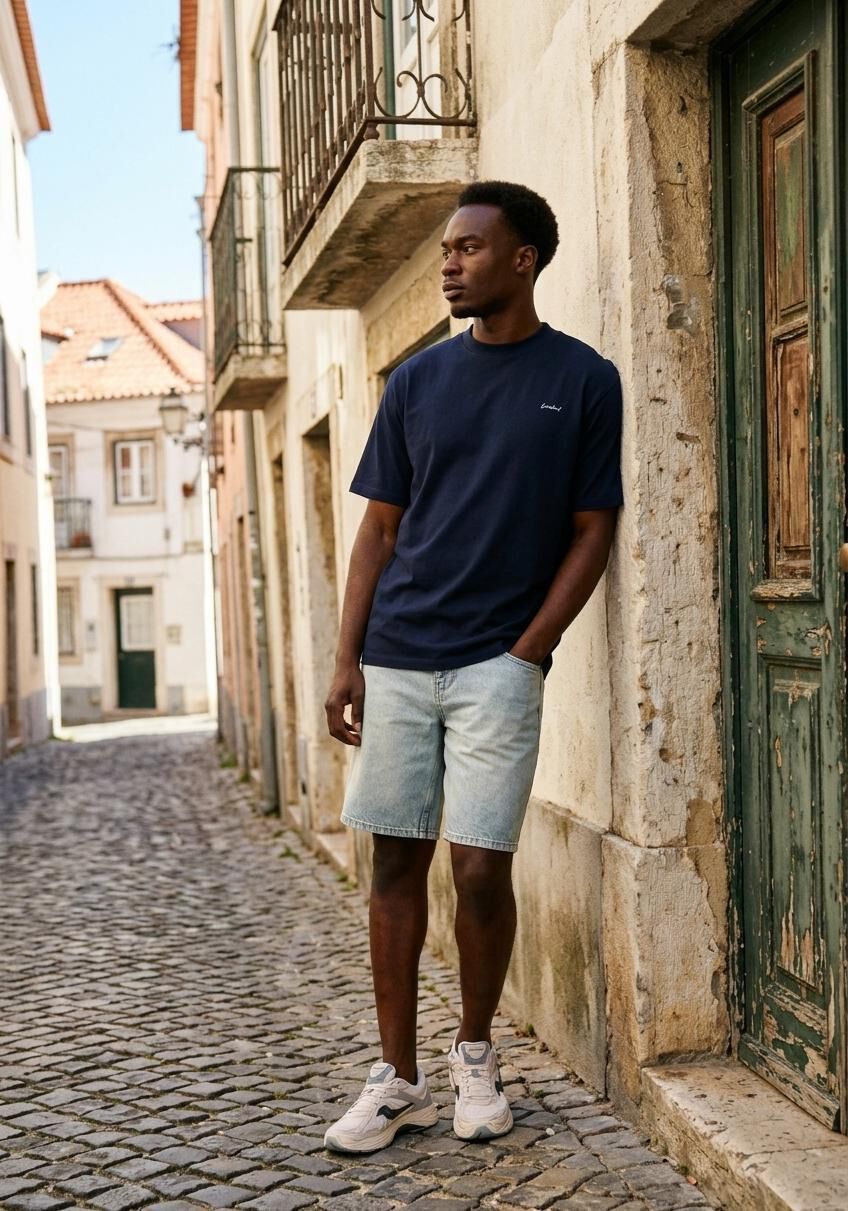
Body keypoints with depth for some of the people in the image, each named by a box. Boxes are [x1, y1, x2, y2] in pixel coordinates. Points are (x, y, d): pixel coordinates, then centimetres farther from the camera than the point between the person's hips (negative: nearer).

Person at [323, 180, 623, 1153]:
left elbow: (591, 532, 1)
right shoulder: (416, 380, 9)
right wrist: (347, 661, 3)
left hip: (501, 662, -3)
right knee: (396, 861, 6)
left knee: (480, 867, -3)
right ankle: (397, 1079, 16)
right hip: (397, 659, 3)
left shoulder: (584, 381, 0)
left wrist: (528, 652, -8)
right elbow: (380, 528, 10)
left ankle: (475, 1054, 22)